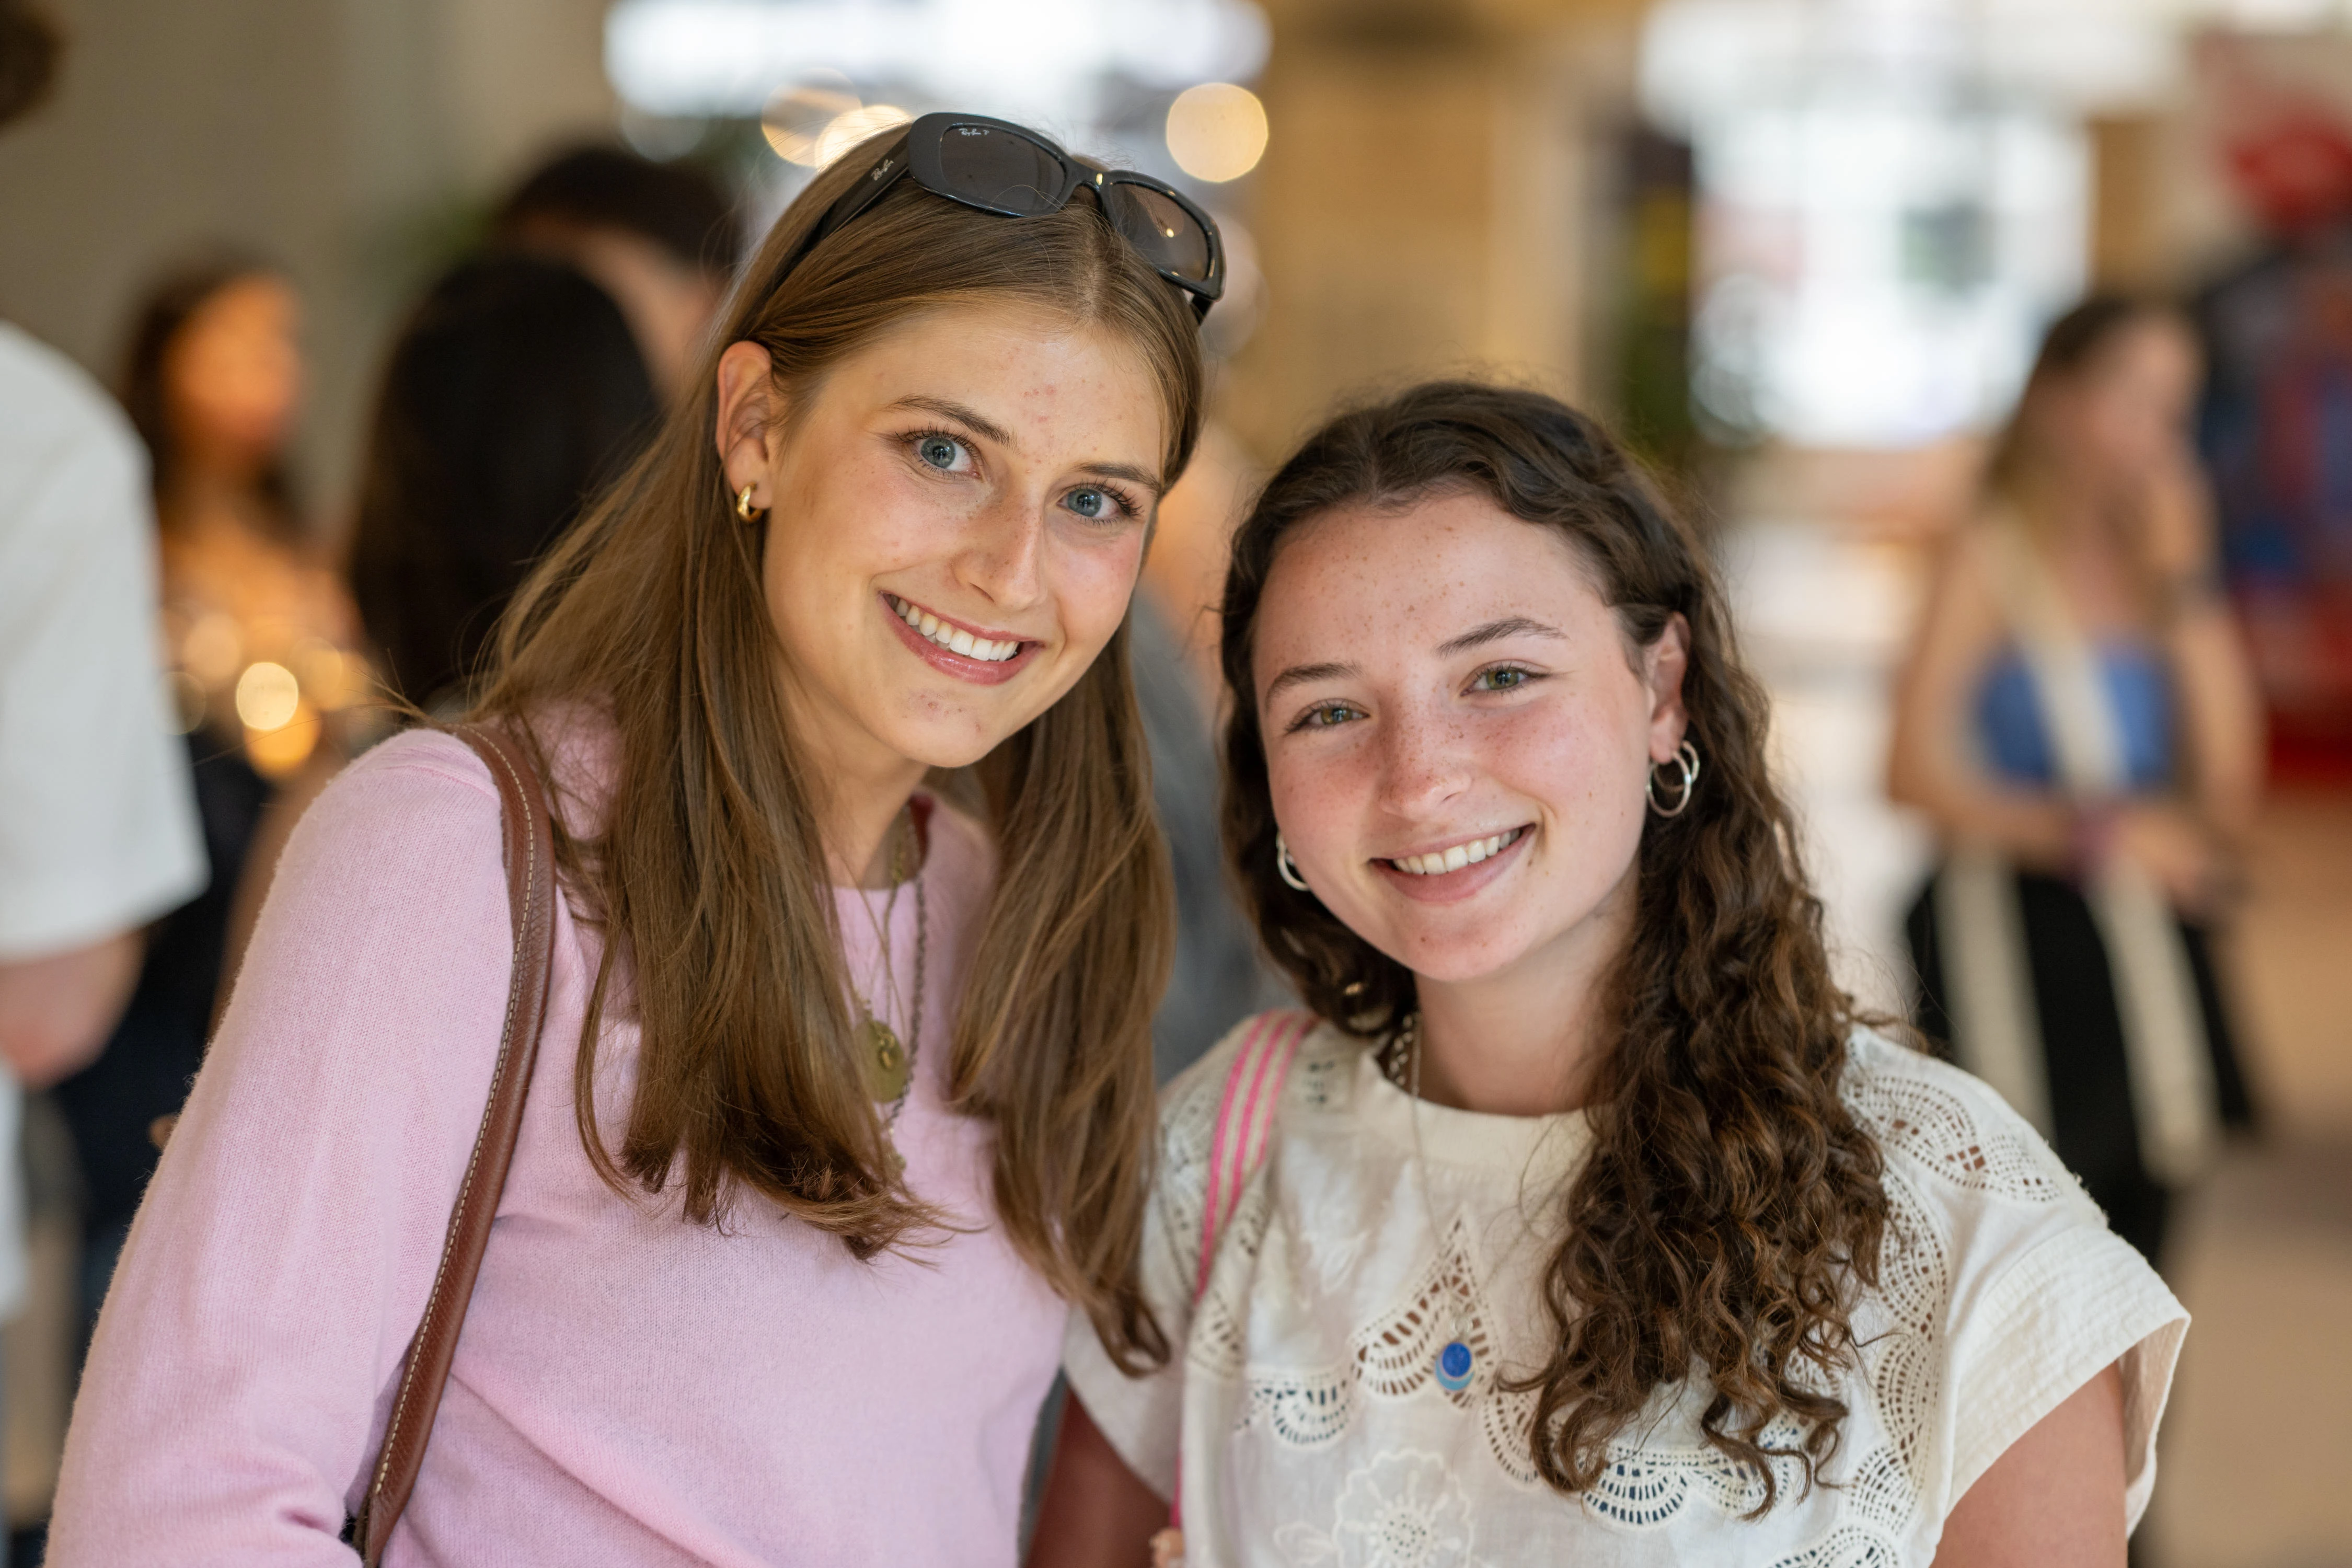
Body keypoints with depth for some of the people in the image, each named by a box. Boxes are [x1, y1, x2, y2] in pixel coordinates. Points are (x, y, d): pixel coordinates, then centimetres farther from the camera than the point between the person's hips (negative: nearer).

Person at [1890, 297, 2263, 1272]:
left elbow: (2227, 782, 2)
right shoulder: (1991, 557, -6)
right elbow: (1918, 770, -13)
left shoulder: (2159, 559, 10)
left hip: (2152, 935, 6)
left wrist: (2190, 579, -1)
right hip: (2017, 927, -6)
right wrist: (2087, 833, -16)